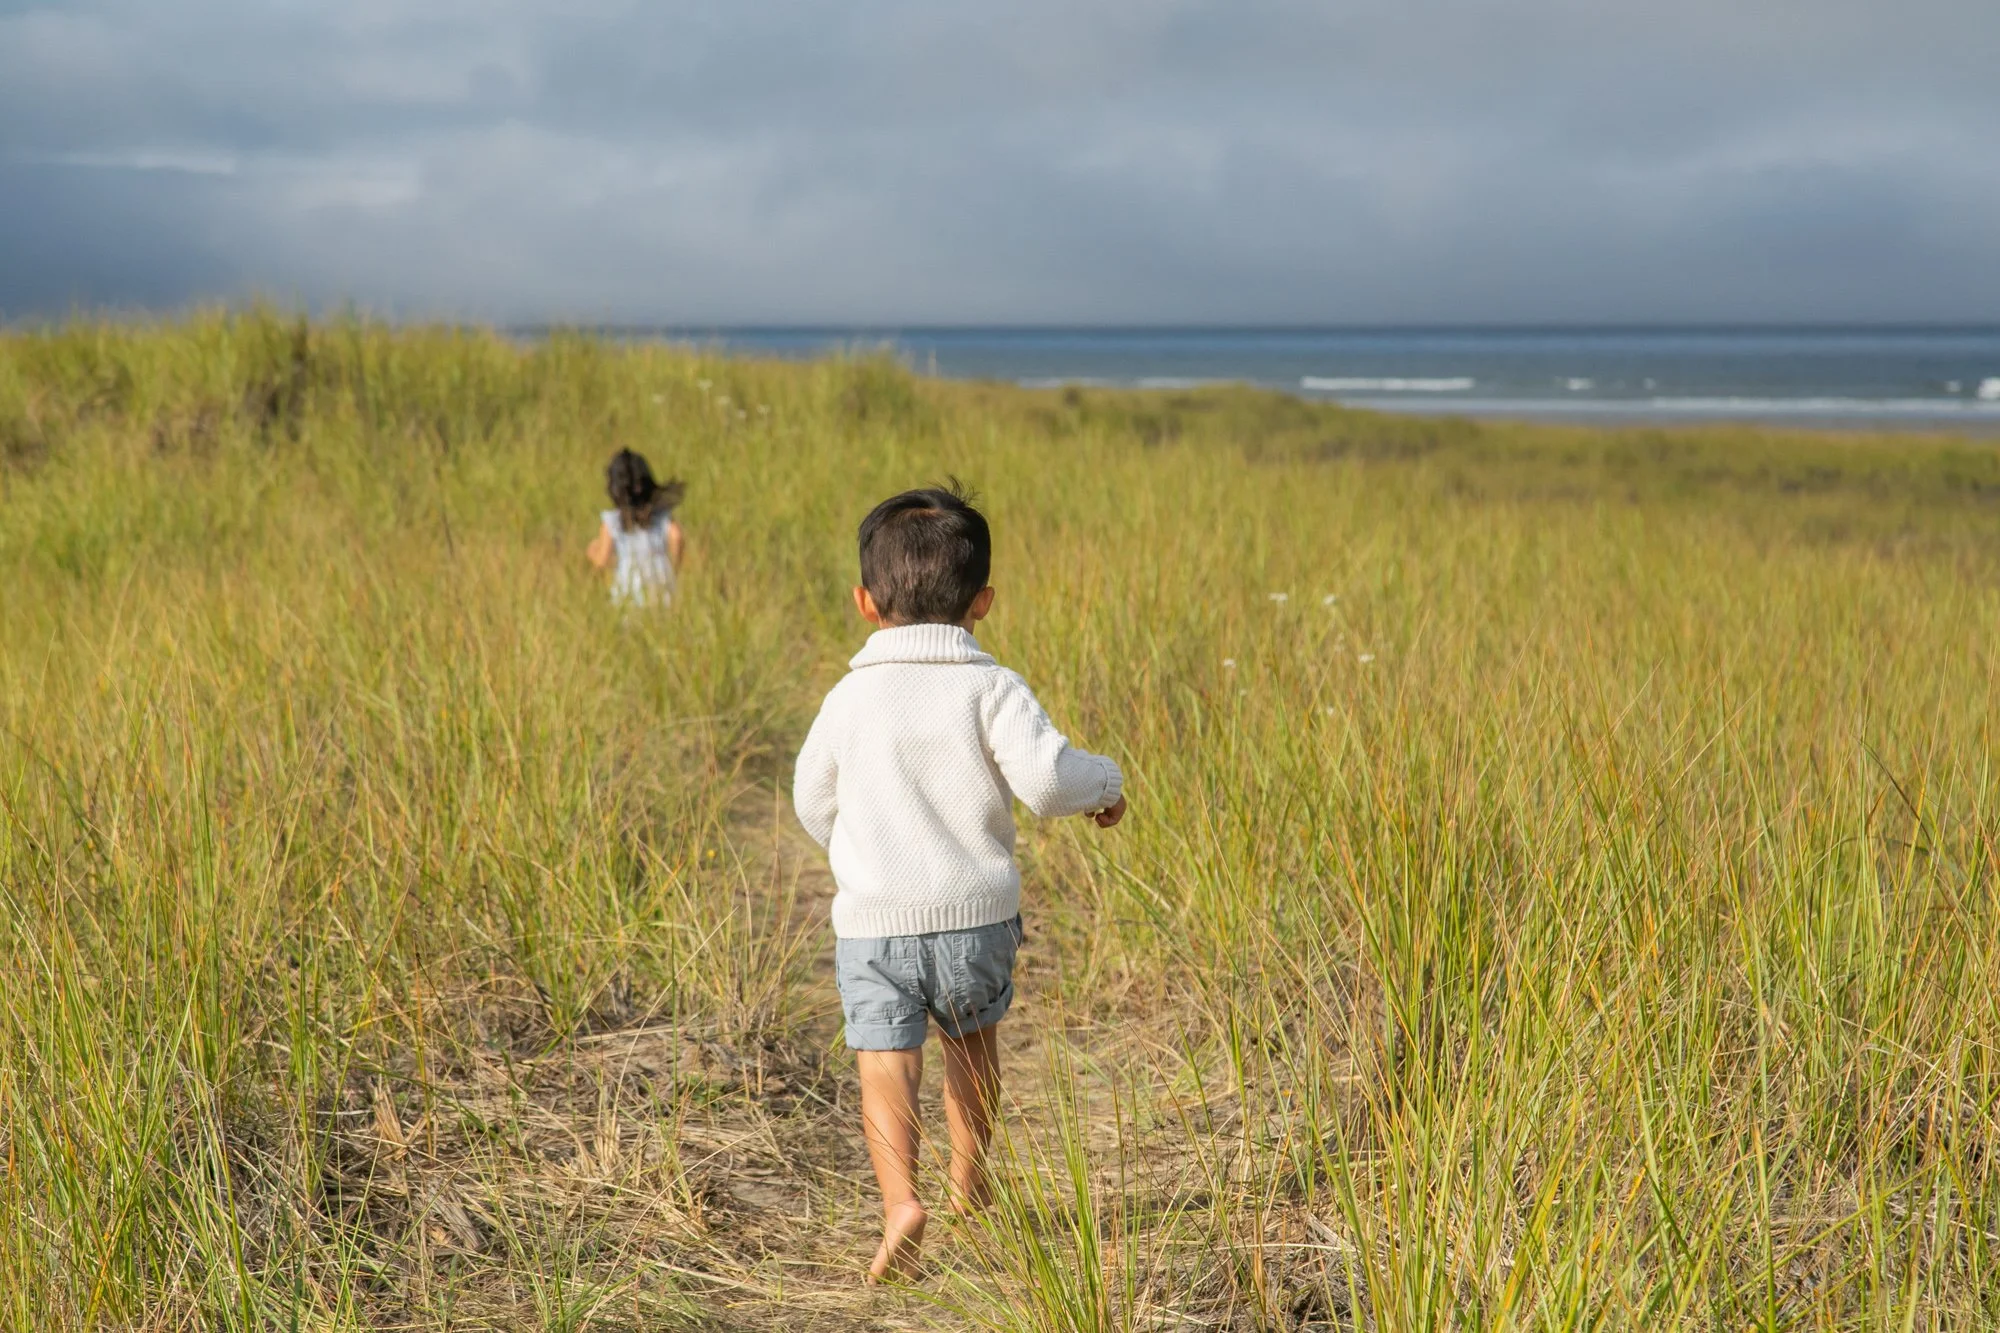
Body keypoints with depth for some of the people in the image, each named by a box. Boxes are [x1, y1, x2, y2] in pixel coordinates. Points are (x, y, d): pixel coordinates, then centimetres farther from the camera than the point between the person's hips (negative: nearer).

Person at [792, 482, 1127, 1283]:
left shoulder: (850, 697, 3)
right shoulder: (991, 689, -6)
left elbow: (813, 802, 14)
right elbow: (1047, 779, -18)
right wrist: (1105, 783, 4)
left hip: (873, 922, 0)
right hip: (976, 914, 0)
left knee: (886, 1067, -3)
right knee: (970, 1042, 23)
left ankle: (900, 1201, -23)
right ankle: (969, 1181, 36)